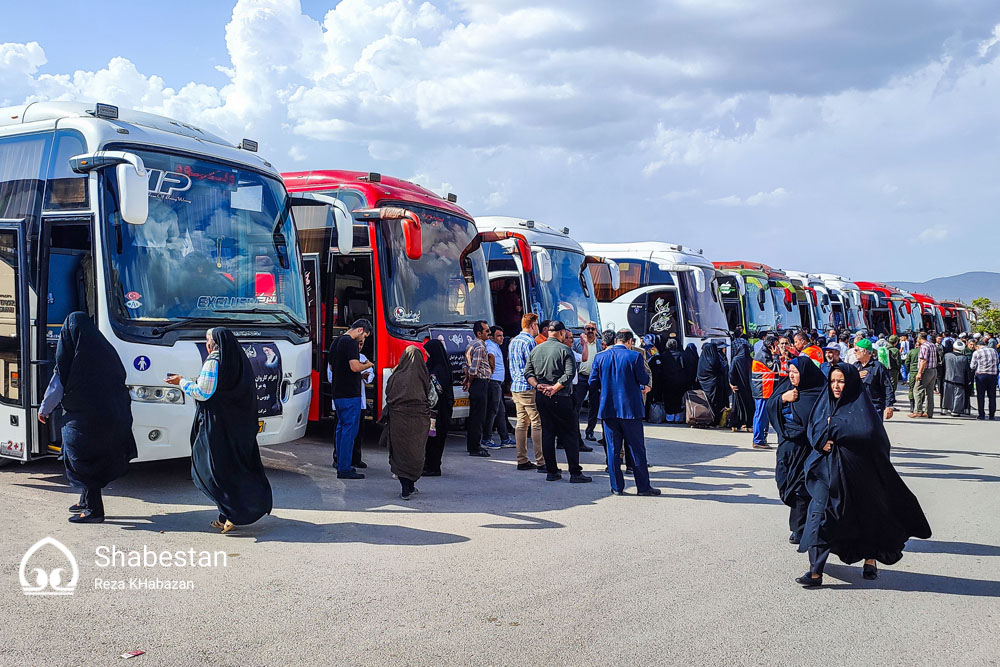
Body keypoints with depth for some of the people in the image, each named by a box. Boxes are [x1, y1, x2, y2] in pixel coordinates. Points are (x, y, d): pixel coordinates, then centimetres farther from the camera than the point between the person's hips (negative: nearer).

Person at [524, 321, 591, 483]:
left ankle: (551, 472, 10)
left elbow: (527, 372, 6)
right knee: (570, 434, 0)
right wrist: (554, 388, -15)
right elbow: (570, 373, -17)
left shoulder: (535, 350, 10)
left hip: (541, 397, 5)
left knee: (547, 433, 10)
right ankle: (575, 473, 0)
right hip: (561, 397, -5)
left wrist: (538, 385, -5)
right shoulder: (564, 350, -7)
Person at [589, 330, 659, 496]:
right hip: (630, 408, -3)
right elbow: (644, 379, -8)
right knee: (637, 448, 5)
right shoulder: (634, 356, -9)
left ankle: (617, 487, 10)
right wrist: (645, 386, 14)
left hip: (608, 408, 3)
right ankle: (643, 486, 9)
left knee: (613, 448, 9)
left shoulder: (600, 357, 2)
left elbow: (593, 381, 4)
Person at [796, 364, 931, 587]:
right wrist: (823, 440, -17)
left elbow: (868, 432, -23)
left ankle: (870, 559, 38)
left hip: (856, 472, -3)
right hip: (827, 469, 3)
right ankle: (815, 572, -10)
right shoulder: (825, 402, 7)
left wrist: (833, 427, -17)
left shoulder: (860, 405, -8)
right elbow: (812, 428, 5)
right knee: (820, 512, -8)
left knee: (865, 515, 13)